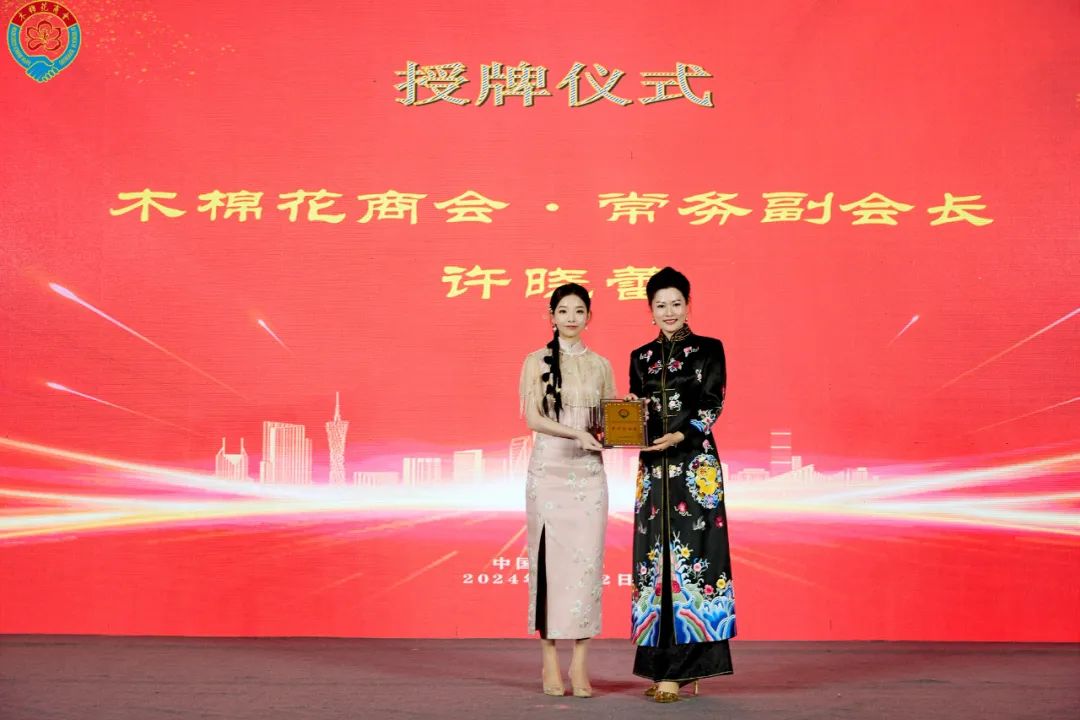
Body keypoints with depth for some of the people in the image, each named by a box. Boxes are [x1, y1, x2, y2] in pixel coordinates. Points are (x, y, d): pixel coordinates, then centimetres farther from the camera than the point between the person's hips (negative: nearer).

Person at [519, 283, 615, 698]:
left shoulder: (600, 365, 12)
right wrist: (576, 433, -21)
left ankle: (580, 663, 0)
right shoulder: (536, 362, 3)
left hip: (589, 473, 2)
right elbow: (532, 418, -7)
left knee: (586, 560, -3)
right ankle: (549, 661, 6)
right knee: (549, 558, -2)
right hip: (549, 470, -2)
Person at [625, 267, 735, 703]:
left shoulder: (709, 350, 2)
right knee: (655, 557, 2)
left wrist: (680, 436, -20)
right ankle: (663, 665, 8)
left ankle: (682, 667, -6)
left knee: (690, 554, -8)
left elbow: (713, 405, -6)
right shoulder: (641, 357, 14)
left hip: (695, 466, -4)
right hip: (653, 469, 4)